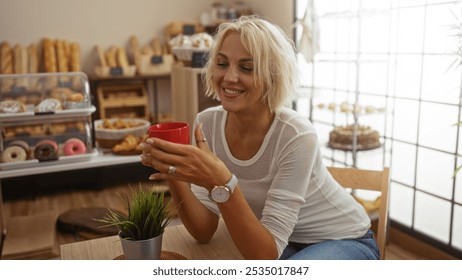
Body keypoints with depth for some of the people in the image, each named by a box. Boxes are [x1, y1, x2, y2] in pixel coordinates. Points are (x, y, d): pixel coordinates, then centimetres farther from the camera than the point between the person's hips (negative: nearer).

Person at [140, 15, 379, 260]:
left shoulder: (296, 136, -30)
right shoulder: (208, 123, -14)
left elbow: (265, 256, -30)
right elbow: (204, 232, -14)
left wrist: (221, 182, -43)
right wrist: (174, 176, -31)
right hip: (283, 242, 4)